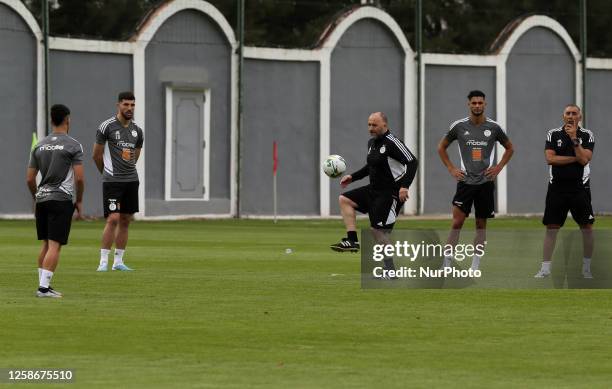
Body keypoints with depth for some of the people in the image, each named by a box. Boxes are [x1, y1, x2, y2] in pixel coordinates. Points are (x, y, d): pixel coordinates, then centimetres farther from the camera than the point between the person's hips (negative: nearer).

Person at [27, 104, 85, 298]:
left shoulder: (39, 145, 10)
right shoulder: (73, 145, -5)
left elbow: (30, 179, 11)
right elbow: (79, 178, -10)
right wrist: (79, 201, 2)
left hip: (42, 199, 5)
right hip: (62, 199, -5)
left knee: (46, 244, 15)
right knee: (55, 245, -7)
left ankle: (44, 285, 17)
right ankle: (43, 287, -15)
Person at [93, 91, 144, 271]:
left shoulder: (137, 131, 10)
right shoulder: (107, 126, -7)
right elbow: (97, 155, 1)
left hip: (131, 180, 6)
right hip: (112, 181, -6)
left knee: (125, 220, 6)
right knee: (113, 219, -13)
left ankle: (118, 260, 13)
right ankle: (103, 261, -8)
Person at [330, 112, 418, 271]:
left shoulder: (392, 142, -17)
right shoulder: (372, 143, 11)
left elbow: (412, 162, -22)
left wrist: (404, 186, -31)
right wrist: (352, 177, 18)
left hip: (390, 193, -10)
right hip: (374, 190, 10)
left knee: (377, 231, -10)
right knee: (344, 199, 7)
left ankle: (390, 271, -1)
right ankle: (352, 241, 0)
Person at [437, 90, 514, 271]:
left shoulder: (493, 127, 1)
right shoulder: (459, 126, -1)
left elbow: (509, 148, 16)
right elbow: (441, 147, 12)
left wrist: (498, 167, 4)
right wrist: (451, 169, 3)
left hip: (485, 182, 1)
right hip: (465, 181, -1)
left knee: (481, 225, 5)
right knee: (457, 223, -10)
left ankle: (475, 266, 11)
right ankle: (446, 263, -6)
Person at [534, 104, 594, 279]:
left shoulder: (587, 135, 1)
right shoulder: (553, 134, 3)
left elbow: (584, 159, -12)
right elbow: (550, 158, -9)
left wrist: (574, 139, -16)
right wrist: (576, 158, -10)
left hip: (580, 188, 0)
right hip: (557, 188, 0)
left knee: (587, 227, 0)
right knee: (551, 227, 0)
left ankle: (586, 269, 11)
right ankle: (545, 268, 4)